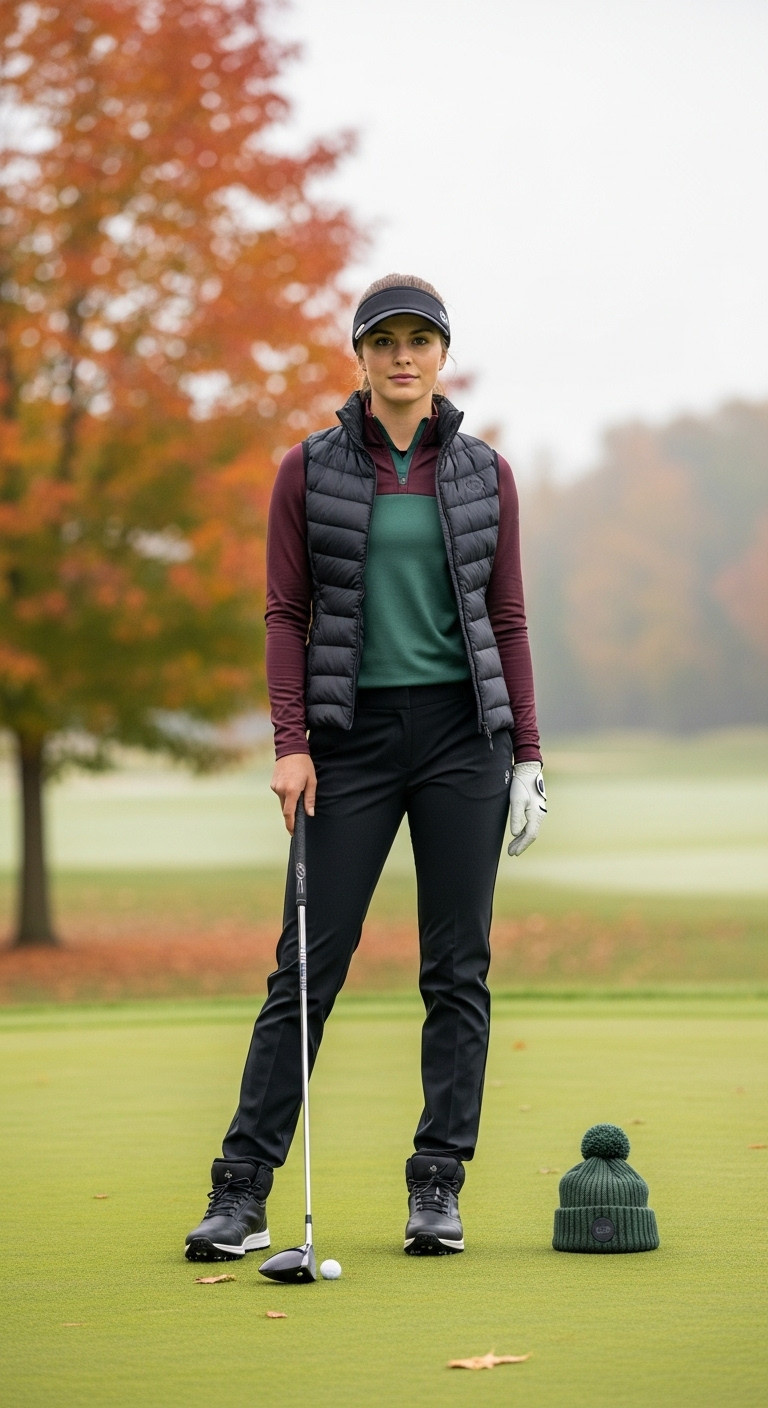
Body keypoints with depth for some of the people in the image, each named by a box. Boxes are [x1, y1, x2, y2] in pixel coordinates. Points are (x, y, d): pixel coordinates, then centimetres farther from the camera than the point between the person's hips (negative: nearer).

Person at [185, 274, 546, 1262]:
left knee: (457, 967, 2)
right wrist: (291, 743, -8)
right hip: (353, 733, -1)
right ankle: (241, 1191, 0)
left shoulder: (484, 474, 7)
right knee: (309, 963, -3)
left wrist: (527, 755, 3)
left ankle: (438, 1189, 9)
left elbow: (506, 620, 9)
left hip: (464, 733, 2)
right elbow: (286, 614, 2)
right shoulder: (311, 470, 4)